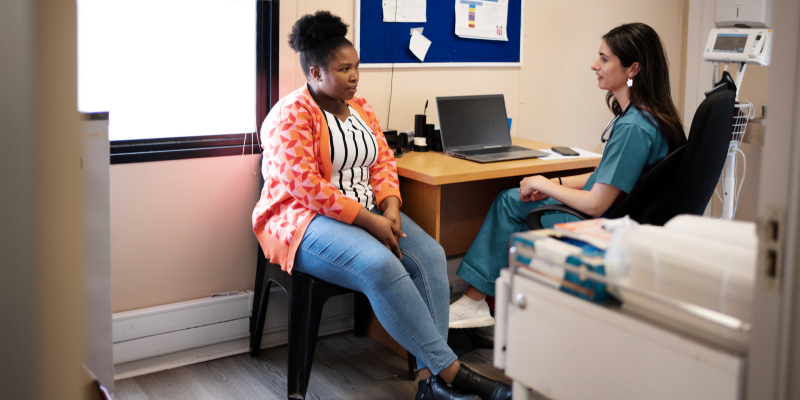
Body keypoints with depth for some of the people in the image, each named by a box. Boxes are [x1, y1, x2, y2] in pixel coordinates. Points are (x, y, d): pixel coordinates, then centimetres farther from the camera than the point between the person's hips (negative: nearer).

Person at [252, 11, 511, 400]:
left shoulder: (361, 109, 14)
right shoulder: (292, 115, -10)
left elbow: (383, 163, 11)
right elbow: (306, 186, -20)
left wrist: (390, 208, -10)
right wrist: (368, 220, -21)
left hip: (369, 212, 7)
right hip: (308, 221, -7)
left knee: (430, 254, -20)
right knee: (381, 265, -34)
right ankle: (449, 369, -28)